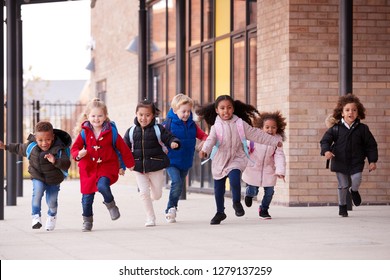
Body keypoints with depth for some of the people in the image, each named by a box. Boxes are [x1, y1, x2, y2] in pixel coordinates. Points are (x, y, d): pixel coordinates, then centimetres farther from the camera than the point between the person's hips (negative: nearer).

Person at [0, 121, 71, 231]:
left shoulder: (59, 149, -24)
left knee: (52, 201, 6)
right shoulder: (31, 147, -13)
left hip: (53, 180, -1)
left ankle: (52, 216, 41)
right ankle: (36, 216, -14)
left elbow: (66, 165, -33)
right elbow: (19, 148, 9)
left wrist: (55, 161, -50)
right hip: (37, 178, 1)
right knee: (37, 192, -26)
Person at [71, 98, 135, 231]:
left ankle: (110, 204, 1)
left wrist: (128, 164, 12)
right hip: (88, 168, 2)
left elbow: (123, 148, 5)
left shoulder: (111, 132, -5)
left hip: (107, 166, -2)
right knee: (87, 196, 5)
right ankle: (87, 220, 26)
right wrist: (78, 154, -22)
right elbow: (74, 148, 2)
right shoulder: (84, 133, -3)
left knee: (102, 185, -30)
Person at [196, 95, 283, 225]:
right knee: (218, 189, 9)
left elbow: (256, 134, 6)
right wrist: (205, 150, -40)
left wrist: (274, 141, 10)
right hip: (220, 160, 2)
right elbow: (211, 140, -17)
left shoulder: (240, 124, -3)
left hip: (237, 158, -2)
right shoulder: (216, 126, -4)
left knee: (234, 179, -27)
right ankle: (220, 213, 28)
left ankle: (237, 203, -1)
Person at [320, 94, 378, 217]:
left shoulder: (362, 129, -2)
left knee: (356, 181, -15)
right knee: (343, 185, 7)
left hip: (356, 162, 0)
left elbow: (371, 145, 3)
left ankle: (354, 191, 23)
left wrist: (372, 161, -2)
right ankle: (342, 206, 29)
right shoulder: (336, 128, -4)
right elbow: (325, 140, -1)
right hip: (340, 162, 0)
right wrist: (326, 150, -21)